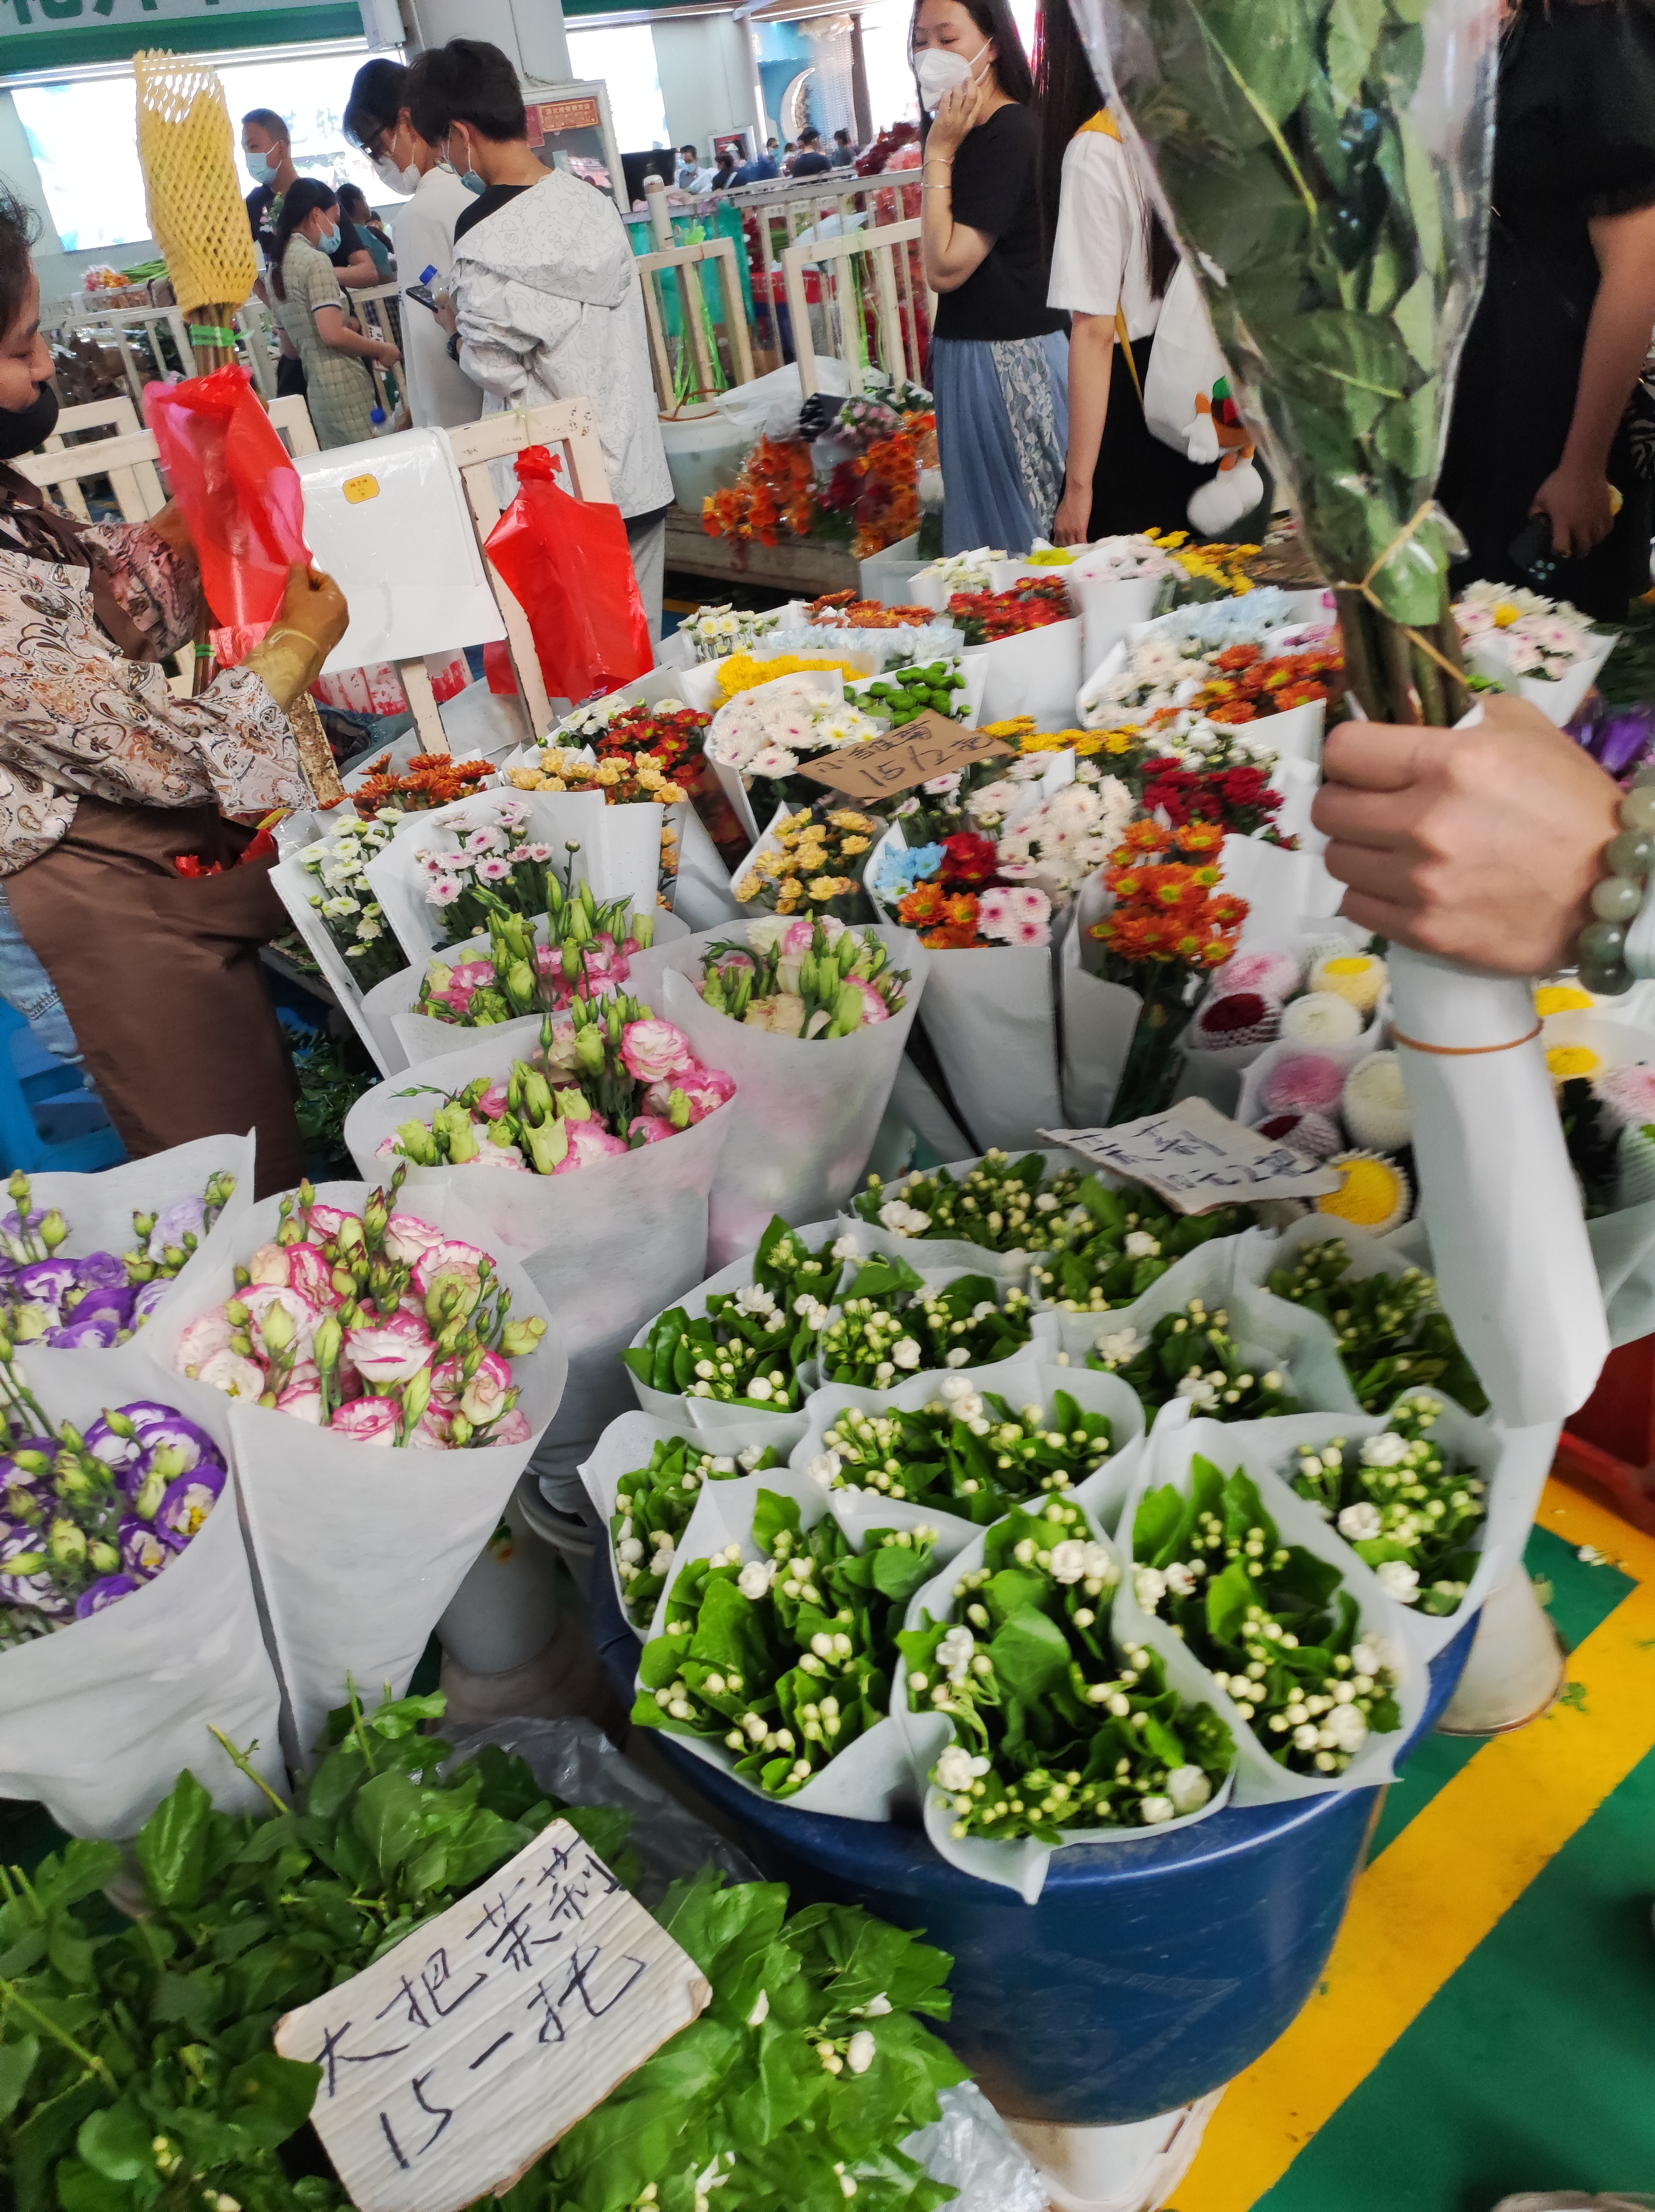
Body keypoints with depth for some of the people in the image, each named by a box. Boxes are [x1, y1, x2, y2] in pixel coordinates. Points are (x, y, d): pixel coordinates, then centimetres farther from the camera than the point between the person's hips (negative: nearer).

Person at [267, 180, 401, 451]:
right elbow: (333, 334, -19)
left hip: (314, 387, 9)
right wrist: (381, 350, -5)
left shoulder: (277, 264, 18)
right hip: (341, 385, -9)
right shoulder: (316, 261, -8)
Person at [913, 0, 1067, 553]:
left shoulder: (1009, 134, -15)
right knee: (983, 517, 14)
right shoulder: (976, 133, 12)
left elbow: (945, 267, -19)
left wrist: (938, 153, -13)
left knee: (1019, 534, -1)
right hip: (972, 355, 10)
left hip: (1009, 362, -10)